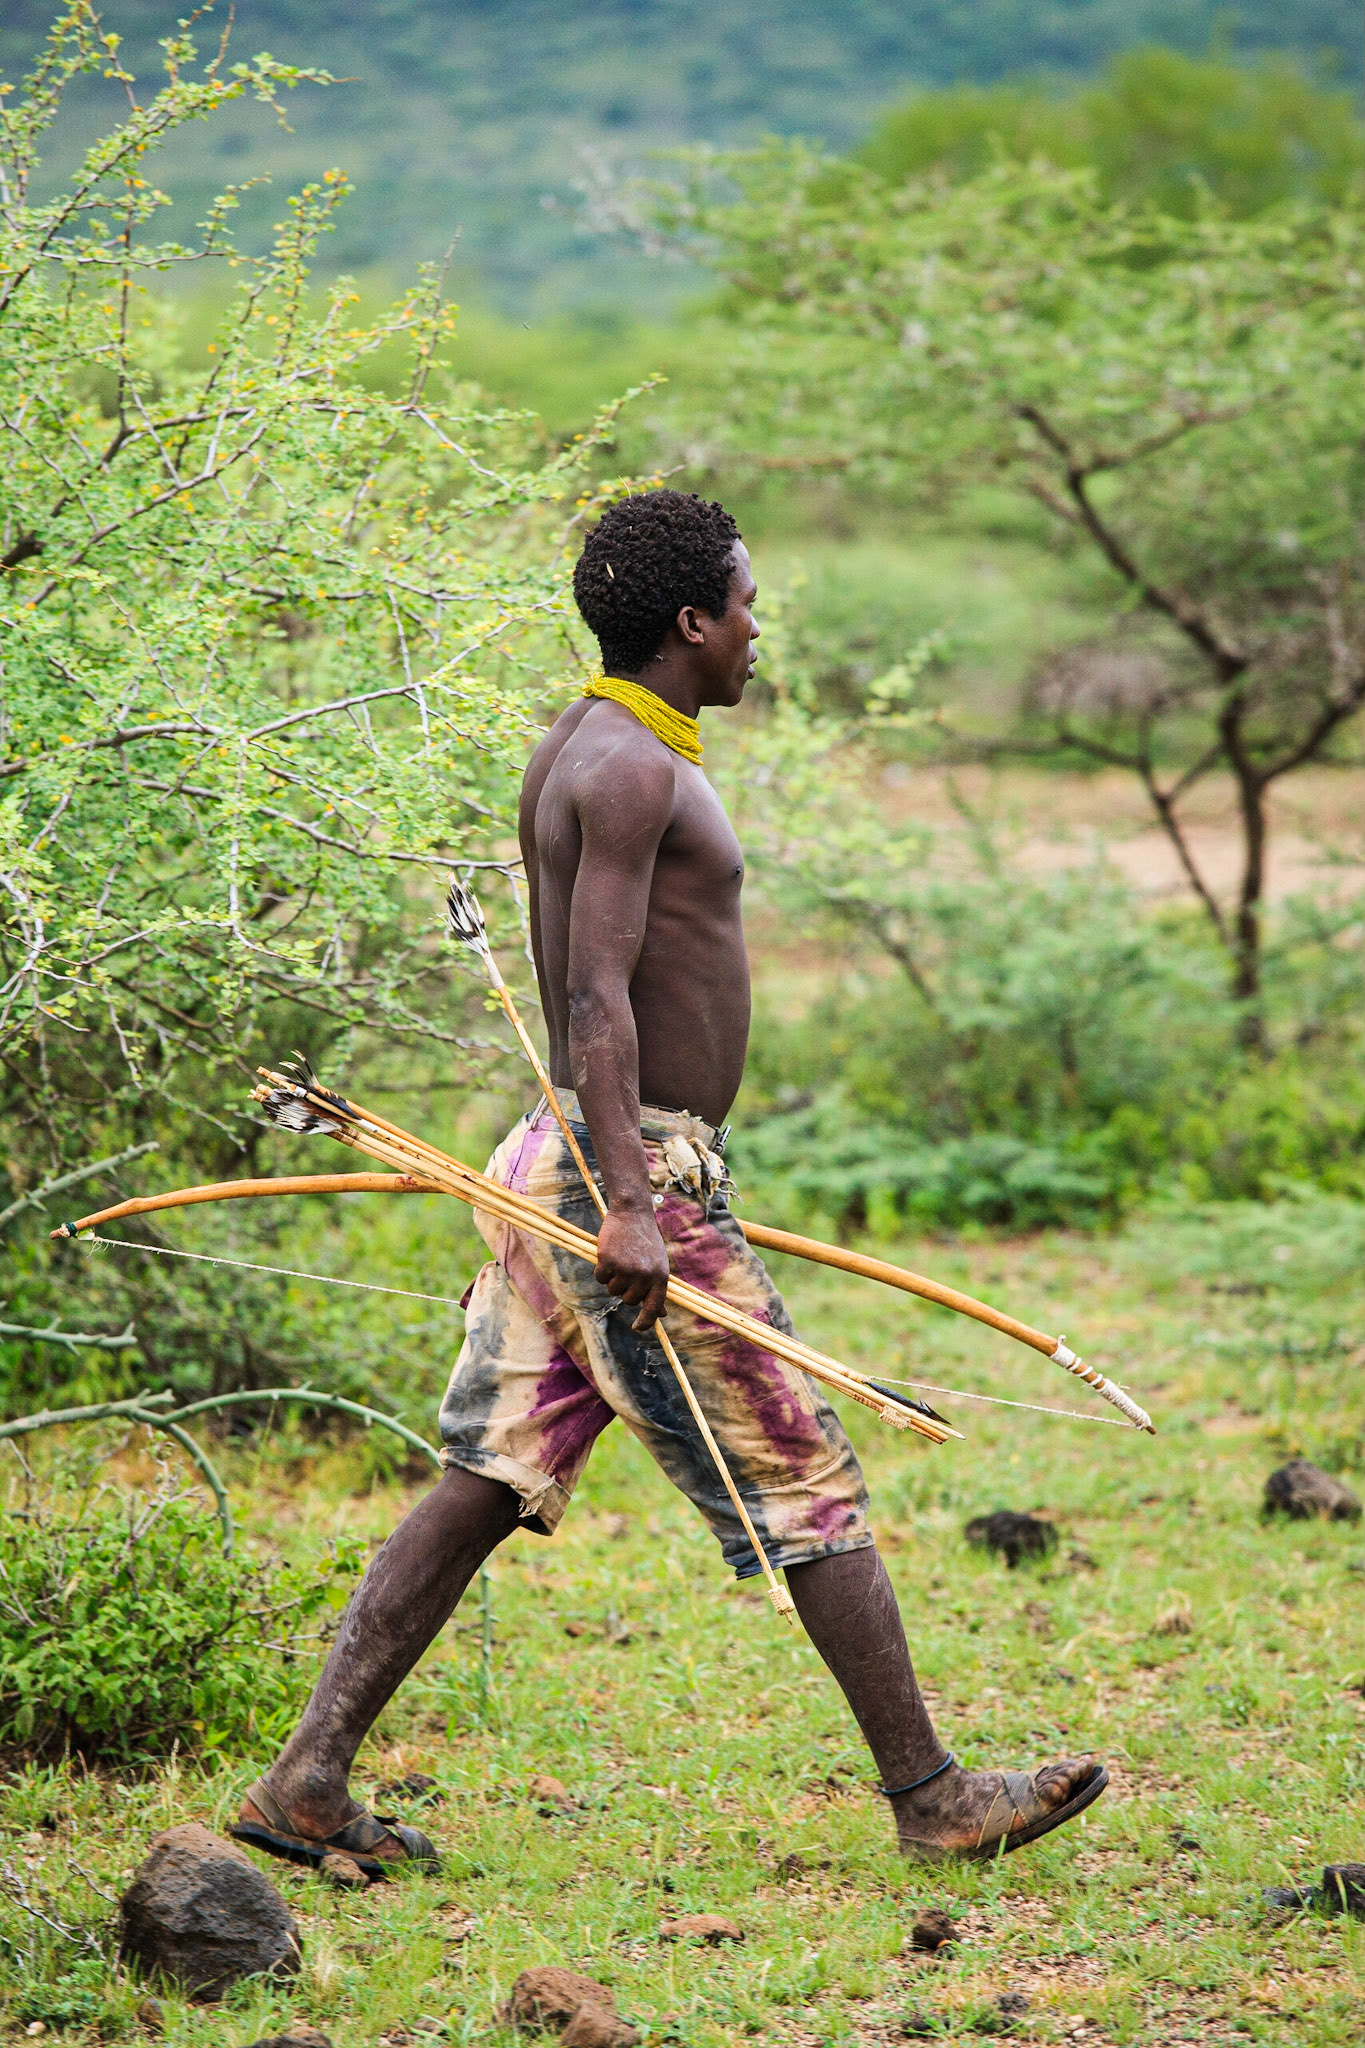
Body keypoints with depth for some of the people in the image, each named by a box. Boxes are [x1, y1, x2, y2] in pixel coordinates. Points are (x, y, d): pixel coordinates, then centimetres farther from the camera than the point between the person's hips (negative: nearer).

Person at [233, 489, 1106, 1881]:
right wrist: (630, 1205, -28)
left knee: (485, 1484, 7)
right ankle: (928, 1797, 7)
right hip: (638, 1173, -10)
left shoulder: (580, 752, 16)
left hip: (570, 1164, 10)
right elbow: (597, 998, -23)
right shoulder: (629, 768, -15)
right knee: (808, 1487, -1)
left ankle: (308, 1779, 4)